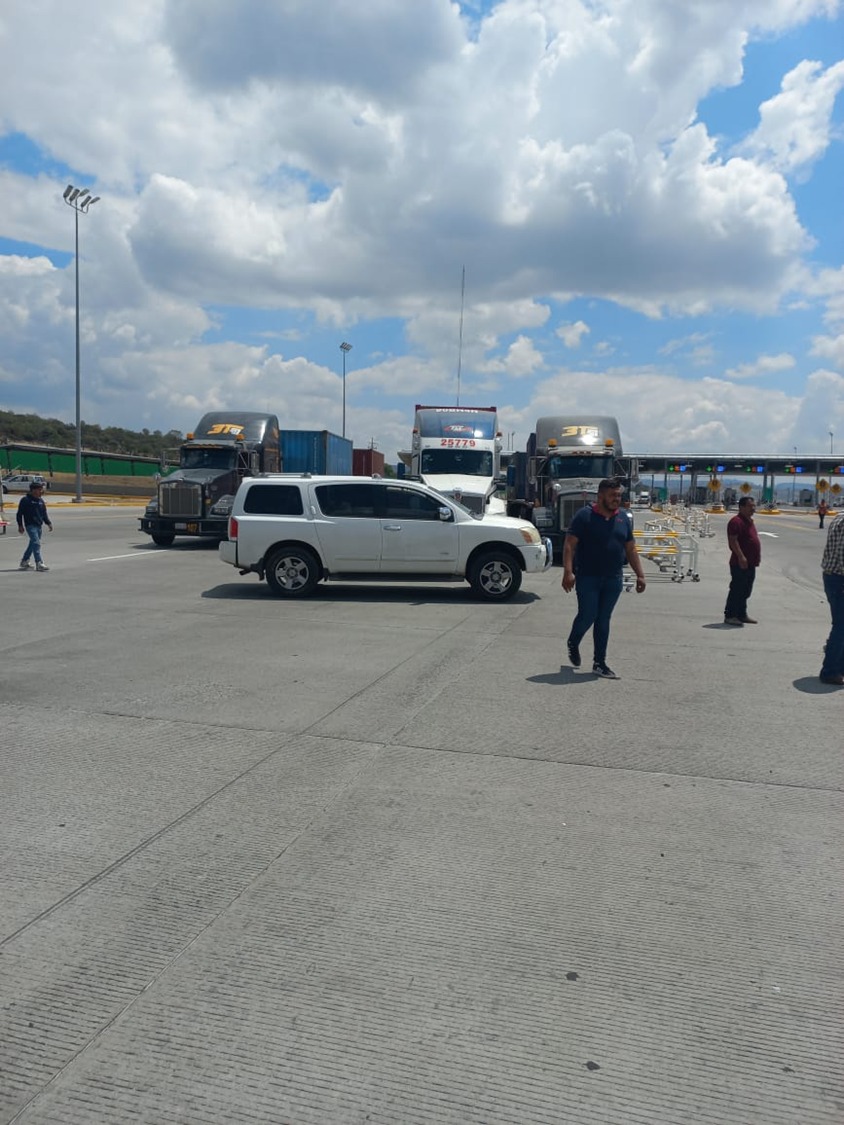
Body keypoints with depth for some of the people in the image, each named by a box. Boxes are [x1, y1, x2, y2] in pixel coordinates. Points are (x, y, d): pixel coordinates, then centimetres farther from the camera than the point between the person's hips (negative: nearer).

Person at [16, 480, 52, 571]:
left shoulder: (41, 500, 13)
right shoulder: (25, 500, -8)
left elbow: (44, 514, 20)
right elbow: (20, 513, -4)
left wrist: (48, 523, 10)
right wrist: (20, 525, -7)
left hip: (39, 525, 7)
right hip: (30, 525, -7)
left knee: (33, 544, 15)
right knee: (36, 543, -16)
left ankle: (24, 561, 29)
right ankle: (39, 564, -20)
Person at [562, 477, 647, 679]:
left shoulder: (623, 518, 9)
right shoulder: (585, 515, -7)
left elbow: (631, 549, 14)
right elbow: (570, 545, -11)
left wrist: (640, 574, 7)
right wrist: (568, 572, -22)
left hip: (613, 580, 4)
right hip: (588, 578, -4)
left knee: (603, 620, 8)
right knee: (587, 616, -4)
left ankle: (600, 663, 15)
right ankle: (573, 644, 27)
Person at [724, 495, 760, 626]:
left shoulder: (749, 521, 17)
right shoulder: (736, 521, -14)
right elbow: (733, 541, -22)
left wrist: (757, 557, 22)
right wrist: (741, 557, -27)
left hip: (751, 563, 10)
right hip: (740, 563, -10)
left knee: (746, 591, 14)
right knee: (737, 590, -6)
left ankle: (742, 614, 23)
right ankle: (729, 616, -1)